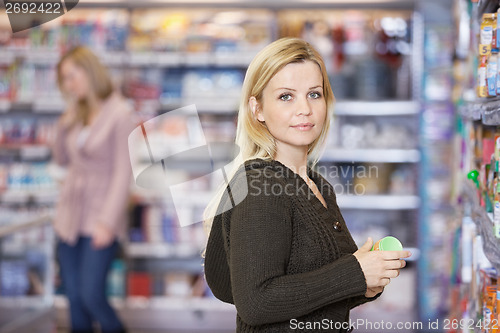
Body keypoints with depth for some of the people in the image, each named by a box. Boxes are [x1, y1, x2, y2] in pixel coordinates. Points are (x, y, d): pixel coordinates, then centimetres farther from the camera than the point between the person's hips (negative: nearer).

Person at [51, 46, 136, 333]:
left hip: (99, 221, -7)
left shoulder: (120, 114, -10)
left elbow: (124, 173, -14)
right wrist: (65, 123, 3)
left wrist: (108, 221, -20)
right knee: (74, 298, 8)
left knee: (92, 296, -10)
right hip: (70, 217, 7)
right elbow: (62, 159, 19)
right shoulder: (79, 113, 10)